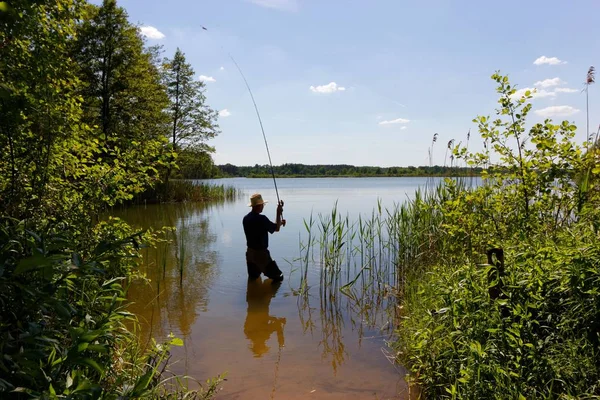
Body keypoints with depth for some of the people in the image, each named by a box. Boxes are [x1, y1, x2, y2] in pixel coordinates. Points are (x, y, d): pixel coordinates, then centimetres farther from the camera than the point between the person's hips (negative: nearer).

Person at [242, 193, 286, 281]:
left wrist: (279, 222, 15)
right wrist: (279, 213, -3)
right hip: (261, 253, -8)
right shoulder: (261, 219, -24)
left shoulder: (246, 218, 0)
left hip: (250, 252, 8)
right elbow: (276, 228, -9)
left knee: (253, 277, 23)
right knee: (278, 277, 6)